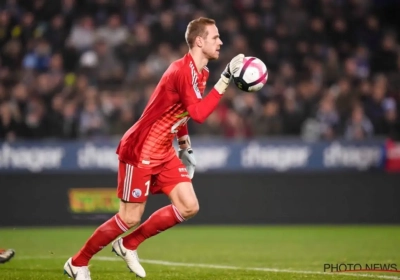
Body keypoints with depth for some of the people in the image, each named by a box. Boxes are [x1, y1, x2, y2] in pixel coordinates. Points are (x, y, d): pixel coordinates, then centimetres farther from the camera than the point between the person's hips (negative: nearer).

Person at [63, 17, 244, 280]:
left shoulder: (200, 72, 7)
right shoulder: (182, 70, -23)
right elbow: (198, 114, -34)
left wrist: (185, 147, 19)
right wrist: (226, 79, -35)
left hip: (164, 152, 9)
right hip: (141, 150, -9)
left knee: (189, 207, -1)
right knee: (130, 218, -5)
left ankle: (129, 245, 15)